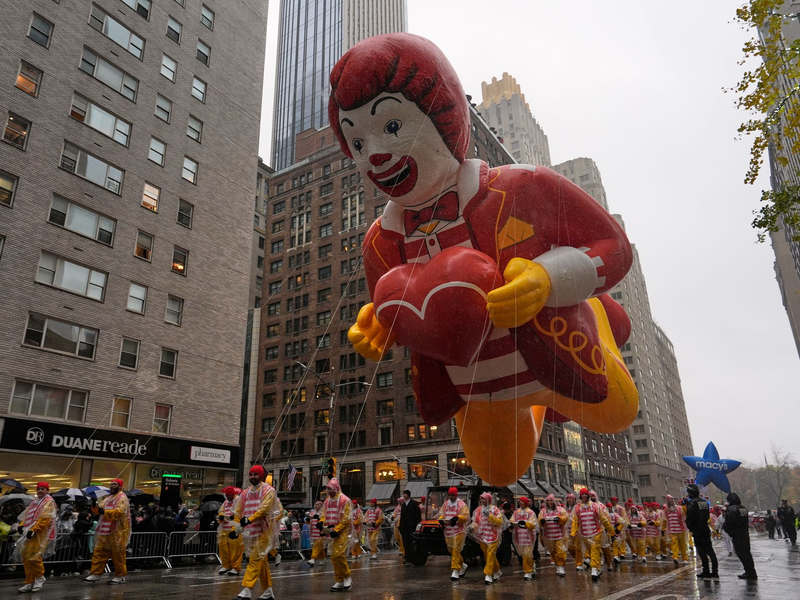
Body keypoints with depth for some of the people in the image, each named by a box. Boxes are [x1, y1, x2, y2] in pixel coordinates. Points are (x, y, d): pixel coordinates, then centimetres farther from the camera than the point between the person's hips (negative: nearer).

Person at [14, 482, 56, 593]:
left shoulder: (49, 502, -7)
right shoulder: (35, 502, 21)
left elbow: (45, 518, -18)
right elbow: (26, 515, 20)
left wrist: (33, 530, -24)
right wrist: (21, 525, 0)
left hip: (40, 534, -9)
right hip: (29, 534, 9)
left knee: (33, 556, -15)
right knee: (25, 557, 8)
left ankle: (39, 578, 6)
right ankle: (29, 582, 17)